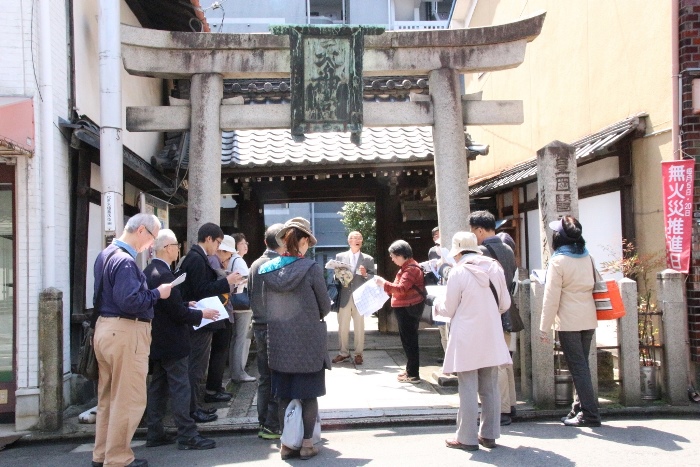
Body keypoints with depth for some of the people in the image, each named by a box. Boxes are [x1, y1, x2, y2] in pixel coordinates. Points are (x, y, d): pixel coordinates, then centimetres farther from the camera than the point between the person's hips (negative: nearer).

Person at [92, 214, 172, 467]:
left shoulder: (106, 254, 13)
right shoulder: (124, 261, -19)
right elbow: (130, 302, -27)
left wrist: (150, 291, 12)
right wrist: (157, 293, -13)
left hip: (105, 327, 11)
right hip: (125, 332, -11)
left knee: (107, 397, 18)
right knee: (129, 399, -1)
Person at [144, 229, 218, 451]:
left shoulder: (148, 272, 8)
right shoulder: (164, 275, -22)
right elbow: (177, 312, -22)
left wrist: (187, 306, 14)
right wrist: (201, 314, -8)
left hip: (157, 341, 10)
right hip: (172, 342, -10)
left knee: (157, 387, 14)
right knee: (180, 388, -3)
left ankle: (155, 433, 22)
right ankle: (187, 436, 2)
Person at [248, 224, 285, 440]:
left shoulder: (255, 265, 5)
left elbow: (250, 296, 12)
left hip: (259, 327, 7)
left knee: (264, 378, 14)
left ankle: (263, 423, 20)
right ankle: (273, 426, 6)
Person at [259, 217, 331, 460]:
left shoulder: (268, 269, -2)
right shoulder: (311, 268, -15)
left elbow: (266, 304, 7)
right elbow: (325, 306, -6)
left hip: (279, 341, 4)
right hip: (308, 340, -4)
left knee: (284, 394, 13)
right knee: (309, 394, 9)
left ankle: (287, 444, 19)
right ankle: (307, 443, 15)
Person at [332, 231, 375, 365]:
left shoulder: (368, 259, 7)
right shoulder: (340, 256, 10)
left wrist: (365, 274, -16)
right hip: (344, 297, 1)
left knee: (359, 328, 3)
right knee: (342, 327, 5)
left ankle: (358, 354, 11)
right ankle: (343, 353, 16)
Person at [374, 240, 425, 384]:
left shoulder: (411, 268, -17)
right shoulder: (406, 267, 17)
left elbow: (401, 289, -25)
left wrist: (383, 283, -19)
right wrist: (385, 285, 12)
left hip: (409, 309, -11)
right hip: (405, 309, 11)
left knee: (409, 340, -5)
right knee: (408, 340, 17)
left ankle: (413, 374, 0)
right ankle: (410, 370, 26)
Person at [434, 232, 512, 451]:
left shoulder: (458, 272, -11)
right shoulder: (495, 268, 3)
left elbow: (449, 310, -5)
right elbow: (505, 303, 9)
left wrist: (438, 304, 16)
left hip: (467, 340, -5)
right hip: (491, 339, 5)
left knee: (468, 389, 2)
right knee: (490, 388, 12)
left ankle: (467, 438, 8)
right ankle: (489, 434, 20)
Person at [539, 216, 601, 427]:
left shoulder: (558, 261, -13)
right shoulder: (587, 257, 7)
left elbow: (551, 298, -13)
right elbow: (594, 285, 16)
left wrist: (544, 328, -8)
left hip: (569, 322, -7)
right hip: (589, 320, 7)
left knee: (578, 367, -1)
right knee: (581, 365, 15)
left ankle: (589, 414, 0)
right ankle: (580, 409, 21)